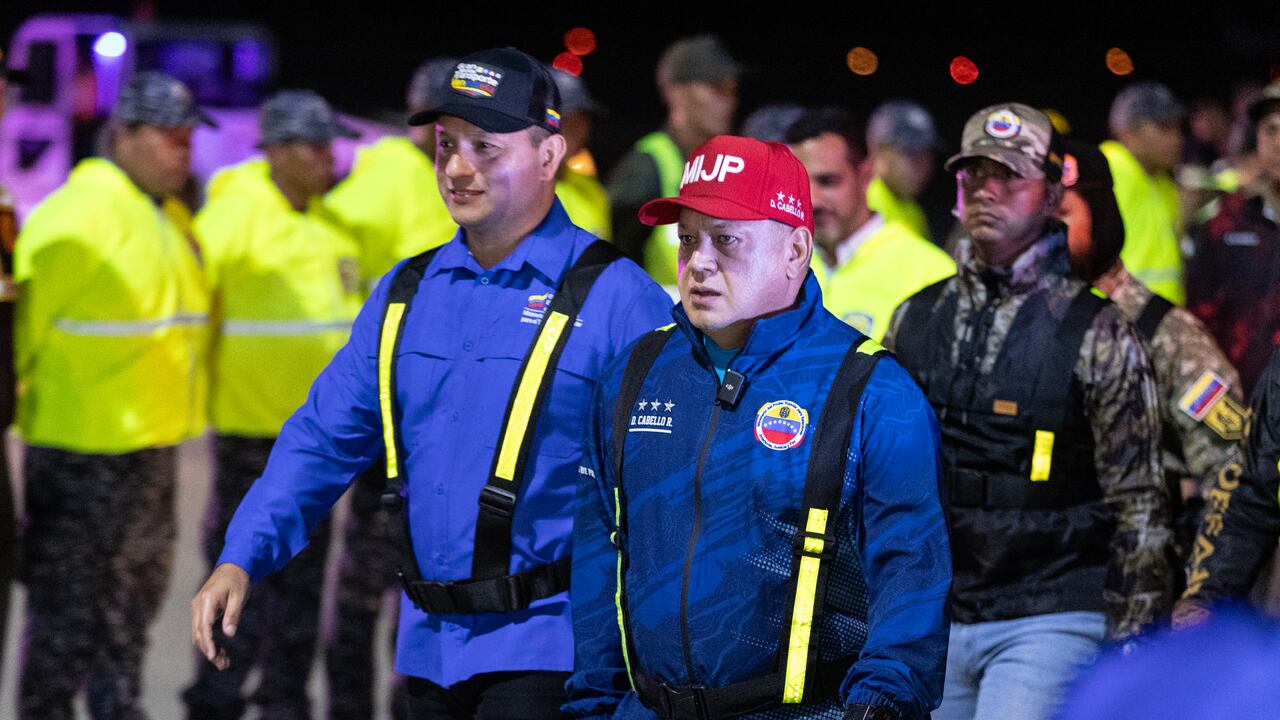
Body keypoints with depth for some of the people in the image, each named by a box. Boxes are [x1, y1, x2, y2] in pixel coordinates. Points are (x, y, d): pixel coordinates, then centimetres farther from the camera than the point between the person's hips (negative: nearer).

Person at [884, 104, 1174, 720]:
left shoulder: (1096, 333, -4)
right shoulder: (914, 320, 10)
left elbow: (1140, 506, -3)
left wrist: (1133, 648, -6)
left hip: (1050, 622, -5)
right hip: (928, 619, 5)